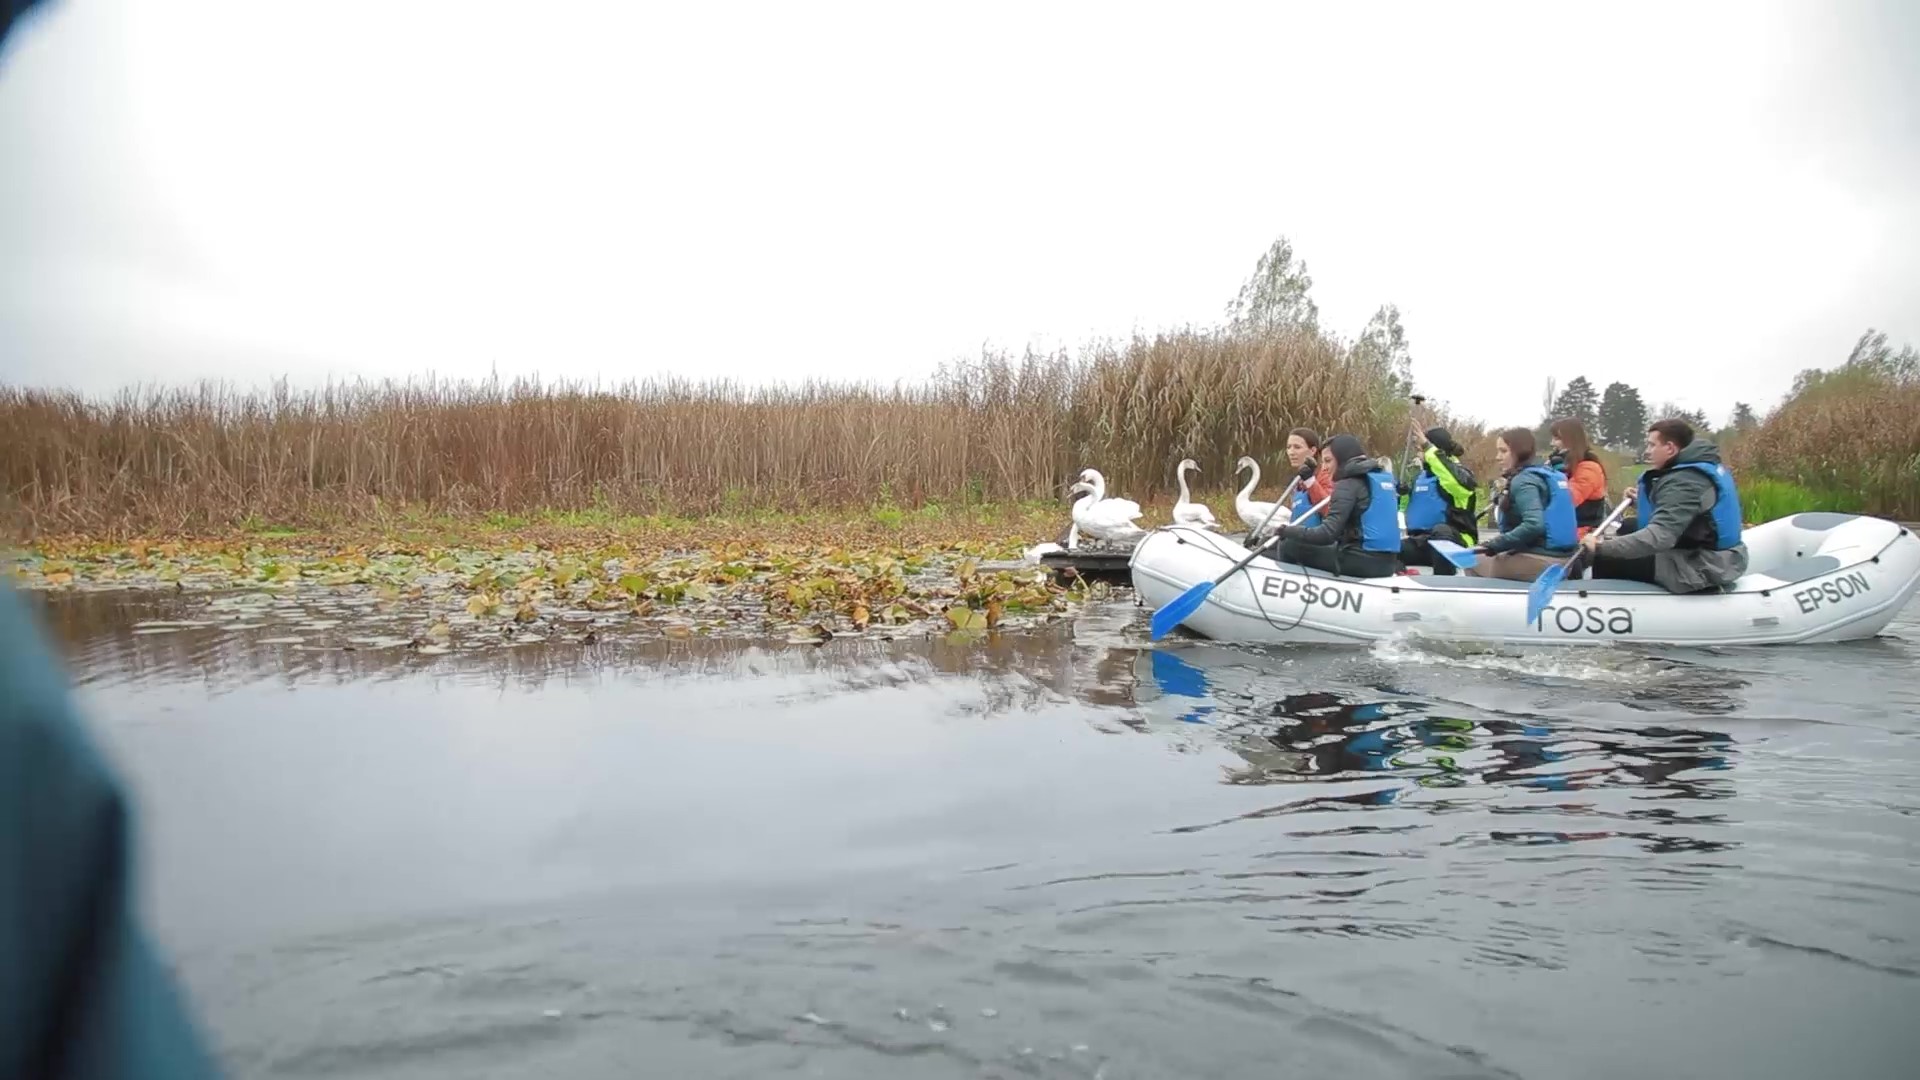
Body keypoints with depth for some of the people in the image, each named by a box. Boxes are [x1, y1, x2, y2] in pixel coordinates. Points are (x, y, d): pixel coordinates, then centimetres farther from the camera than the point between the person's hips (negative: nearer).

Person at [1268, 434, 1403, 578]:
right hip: (1387, 563, 9)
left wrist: (1288, 531, -6)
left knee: (1289, 545, 1)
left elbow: (1328, 533, -18)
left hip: (1362, 562, -9)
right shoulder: (1386, 477, 15)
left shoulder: (1348, 484, -10)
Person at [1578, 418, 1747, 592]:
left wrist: (1602, 548, -36)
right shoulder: (1705, 467, 12)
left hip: (1701, 568, -11)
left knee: (1606, 561, -10)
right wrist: (1641, 502, 7)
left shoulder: (1682, 481, -21)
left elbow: (1660, 535, -35)